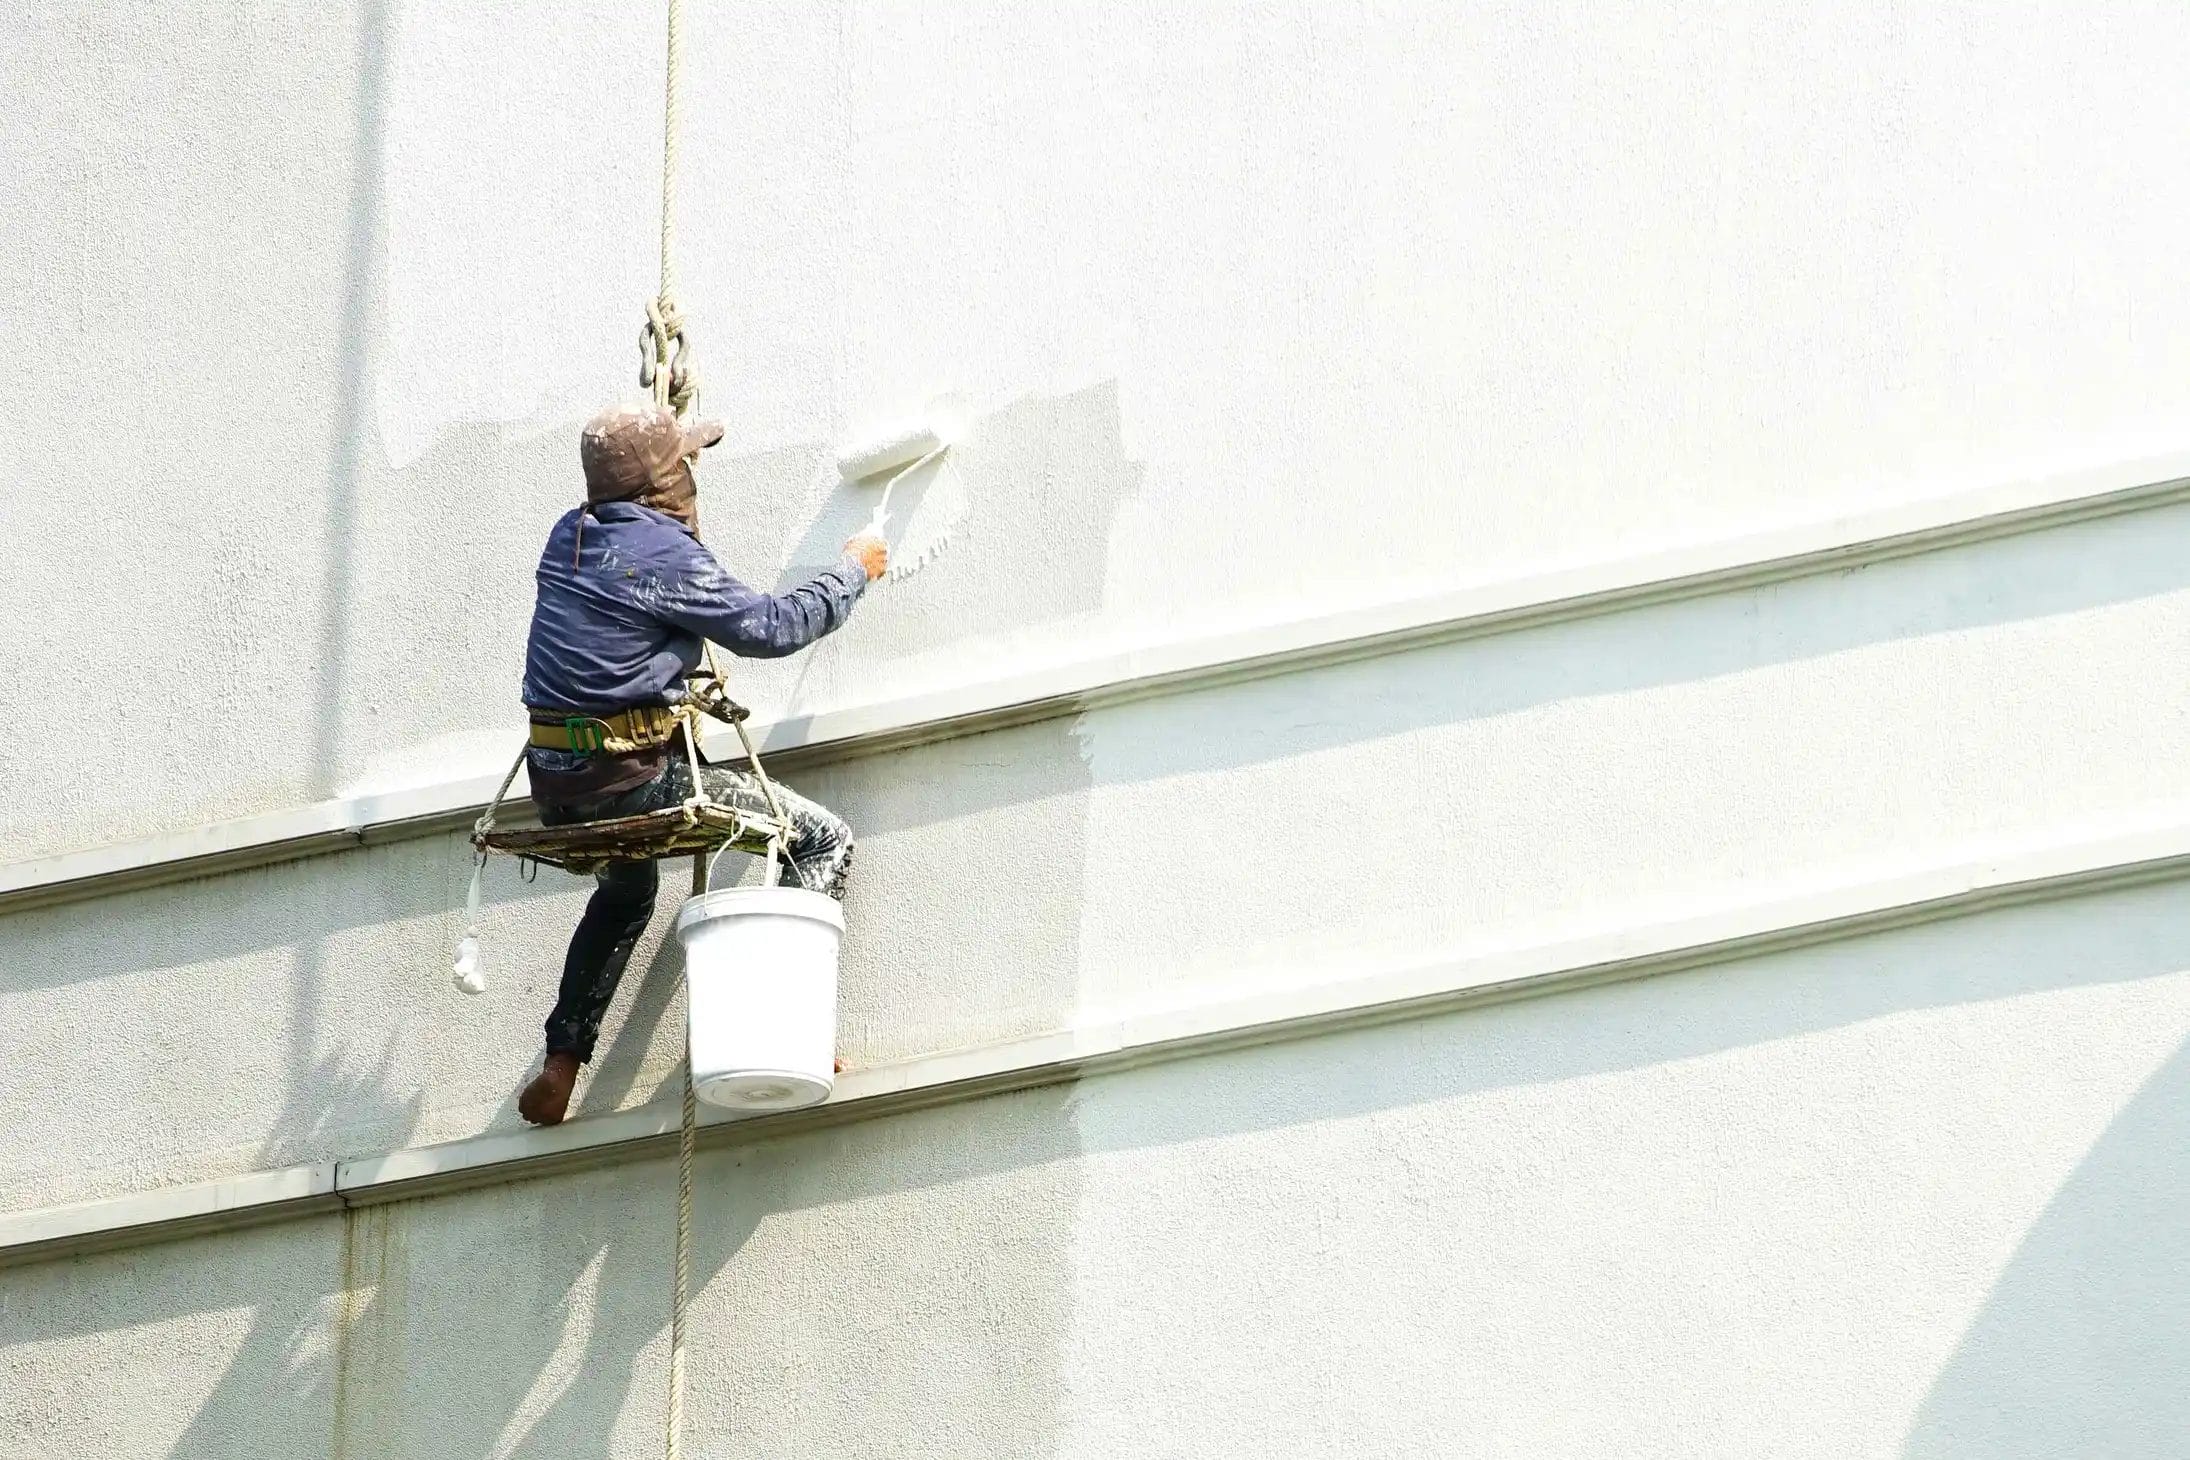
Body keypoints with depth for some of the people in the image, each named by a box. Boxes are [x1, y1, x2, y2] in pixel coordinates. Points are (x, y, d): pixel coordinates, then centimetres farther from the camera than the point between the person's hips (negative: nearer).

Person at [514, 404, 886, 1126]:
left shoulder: (566, 537, 10)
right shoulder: (668, 556, -11)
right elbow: (771, 627, -5)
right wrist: (853, 571, 9)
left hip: (554, 786, 8)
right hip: (631, 778, -8)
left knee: (624, 892, 38)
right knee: (824, 839, 0)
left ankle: (561, 1065, 29)